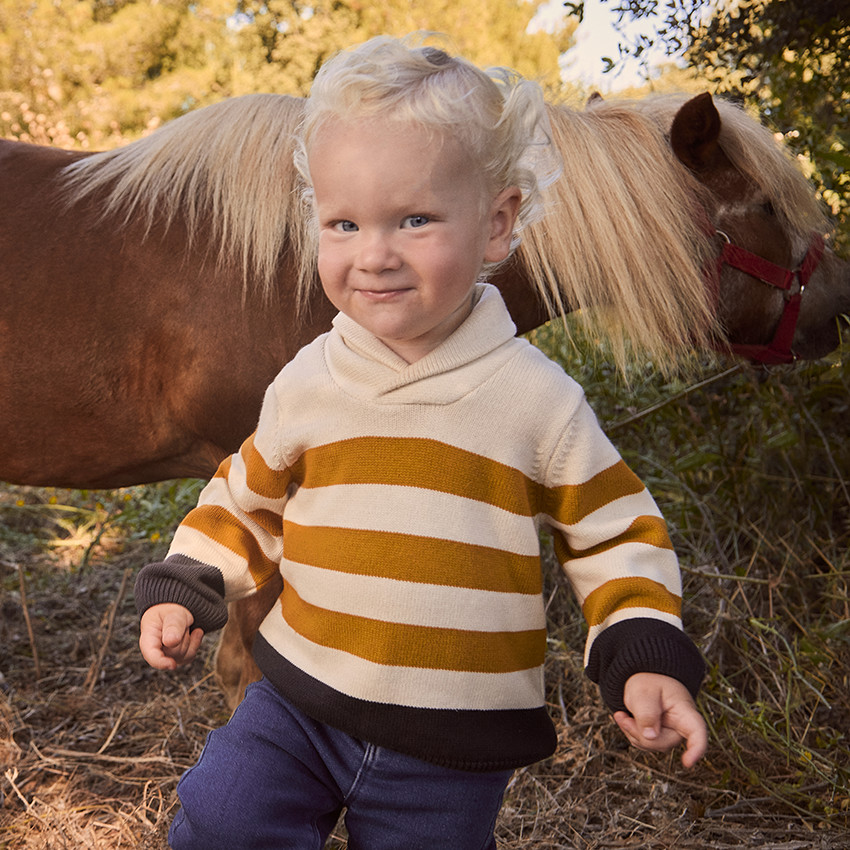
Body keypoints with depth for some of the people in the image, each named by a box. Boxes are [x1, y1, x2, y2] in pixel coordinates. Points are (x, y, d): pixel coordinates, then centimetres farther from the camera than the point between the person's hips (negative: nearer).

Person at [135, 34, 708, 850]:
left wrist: (646, 660, -11)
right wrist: (185, 591, 4)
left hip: (452, 750, -1)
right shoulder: (306, 382, -4)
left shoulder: (538, 396, -10)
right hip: (300, 699, 2)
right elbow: (246, 499, 13)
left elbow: (615, 534, 0)